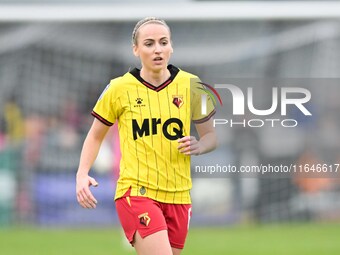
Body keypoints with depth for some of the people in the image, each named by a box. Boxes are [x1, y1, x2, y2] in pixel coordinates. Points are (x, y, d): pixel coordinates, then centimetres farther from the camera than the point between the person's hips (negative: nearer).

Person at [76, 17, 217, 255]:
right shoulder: (119, 88, -3)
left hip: (178, 196, 4)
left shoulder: (190, 85, 2)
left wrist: (197, 146, -11)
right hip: (136, 192, -4)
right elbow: (96, 136, 10)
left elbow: (211, 136, 12)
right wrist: (82, 175, -5)